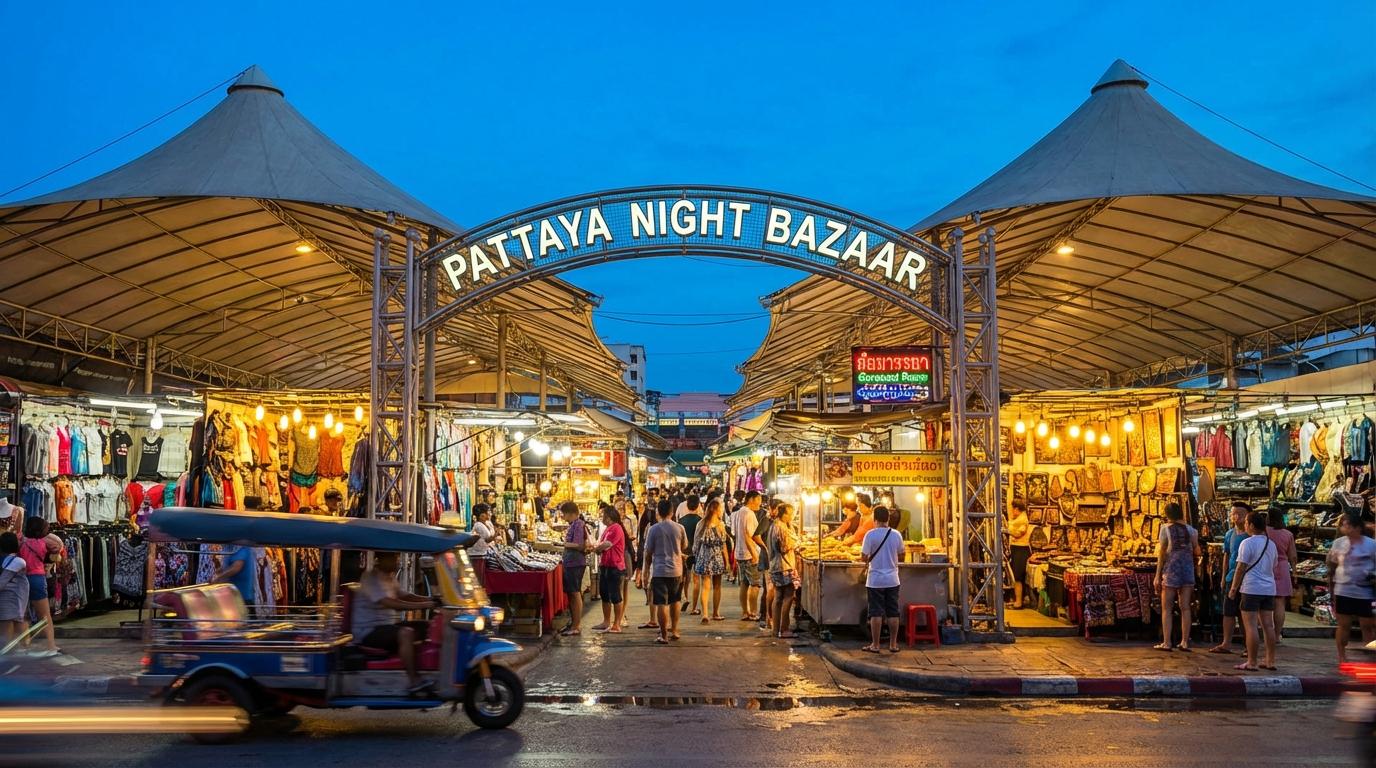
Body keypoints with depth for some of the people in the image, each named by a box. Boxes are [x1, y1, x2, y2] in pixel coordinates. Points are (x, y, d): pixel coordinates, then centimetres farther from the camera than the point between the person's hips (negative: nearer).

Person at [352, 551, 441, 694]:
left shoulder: (389, 577, 13)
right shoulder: (370, 578, -18)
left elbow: (403, 596, 18)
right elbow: (391, 604, -29)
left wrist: (430, 600, -1)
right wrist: (425, 605, -33)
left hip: (389, 625, 10)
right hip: (368, 632, -10)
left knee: (426, 627, 3)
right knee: (406, 633, -33)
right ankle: (413, 682, -34)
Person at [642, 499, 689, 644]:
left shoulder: (654, 529, -8)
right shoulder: (679, 528, -1)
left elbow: (648, 552, -3)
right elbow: (684, 547, 14)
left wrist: (647, 567, 11)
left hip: (659, 570, -3)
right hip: (676, 570, 3)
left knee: (661, 604, -1)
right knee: (674, 602, 20)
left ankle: (664, 635, -2)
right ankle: (674, 631, 27)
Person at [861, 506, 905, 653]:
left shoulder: (871, 535, -11)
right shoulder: (896, 535, 0)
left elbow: (863, 557, -11)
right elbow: (901, 556, 10)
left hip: (875, 580, -3)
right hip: (892, 580, 3)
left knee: (876, 613, 2)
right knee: (893, 612, 9)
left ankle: (875, 645, 5)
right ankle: (893, 644, 13)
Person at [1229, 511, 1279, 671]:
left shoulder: (1248, 543, -10)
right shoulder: (1271, 544, 13)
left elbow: (1241, 568, -11)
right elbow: (1273, 568, 20)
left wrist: (1233, 588, -5)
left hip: (1251, 589, -7)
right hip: (1269, 588, 7)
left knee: (1250, 625, -5)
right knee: (1268, 625, 11)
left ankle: (1251, 663, -5)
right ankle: (1270, 661, 14)